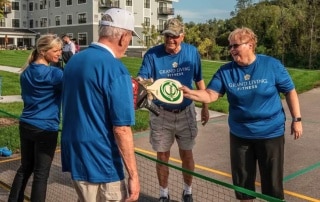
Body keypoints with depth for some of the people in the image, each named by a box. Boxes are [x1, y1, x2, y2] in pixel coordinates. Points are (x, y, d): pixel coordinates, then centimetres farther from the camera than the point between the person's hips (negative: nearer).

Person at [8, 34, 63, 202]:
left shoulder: (26, 72, 8)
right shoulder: (54, 73, -15)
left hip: (26, 125, 7)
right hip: (45, 129, -7)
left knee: (25, 167, 19)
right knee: (41, 173, 4)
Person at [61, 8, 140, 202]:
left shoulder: (74, 60, 5)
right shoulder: (115, 69, -19)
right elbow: (121, 129, -21)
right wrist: (133, 175, -14)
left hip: (74, 156, 8)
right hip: (101, 164, -8)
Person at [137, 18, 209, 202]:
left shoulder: (192, 52, -6)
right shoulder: (152, 54, -13)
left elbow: (199, 80, 6)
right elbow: (142, 78, -22)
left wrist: (205, 107, 8)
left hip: (186, 112, 1)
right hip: (161, 113, -1)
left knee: (187, 154, 13)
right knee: (162, 156, 10)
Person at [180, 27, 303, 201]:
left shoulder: (272, 65, -10)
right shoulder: (225, 71, -5)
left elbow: (290, 92, -1)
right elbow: (210, 94, -11)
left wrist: (296, 119, -2)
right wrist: (189, 93, -28)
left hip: (270, 133, -2)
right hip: (239, 134, 3)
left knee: (272, 180, 11)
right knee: (242, 179, 16)